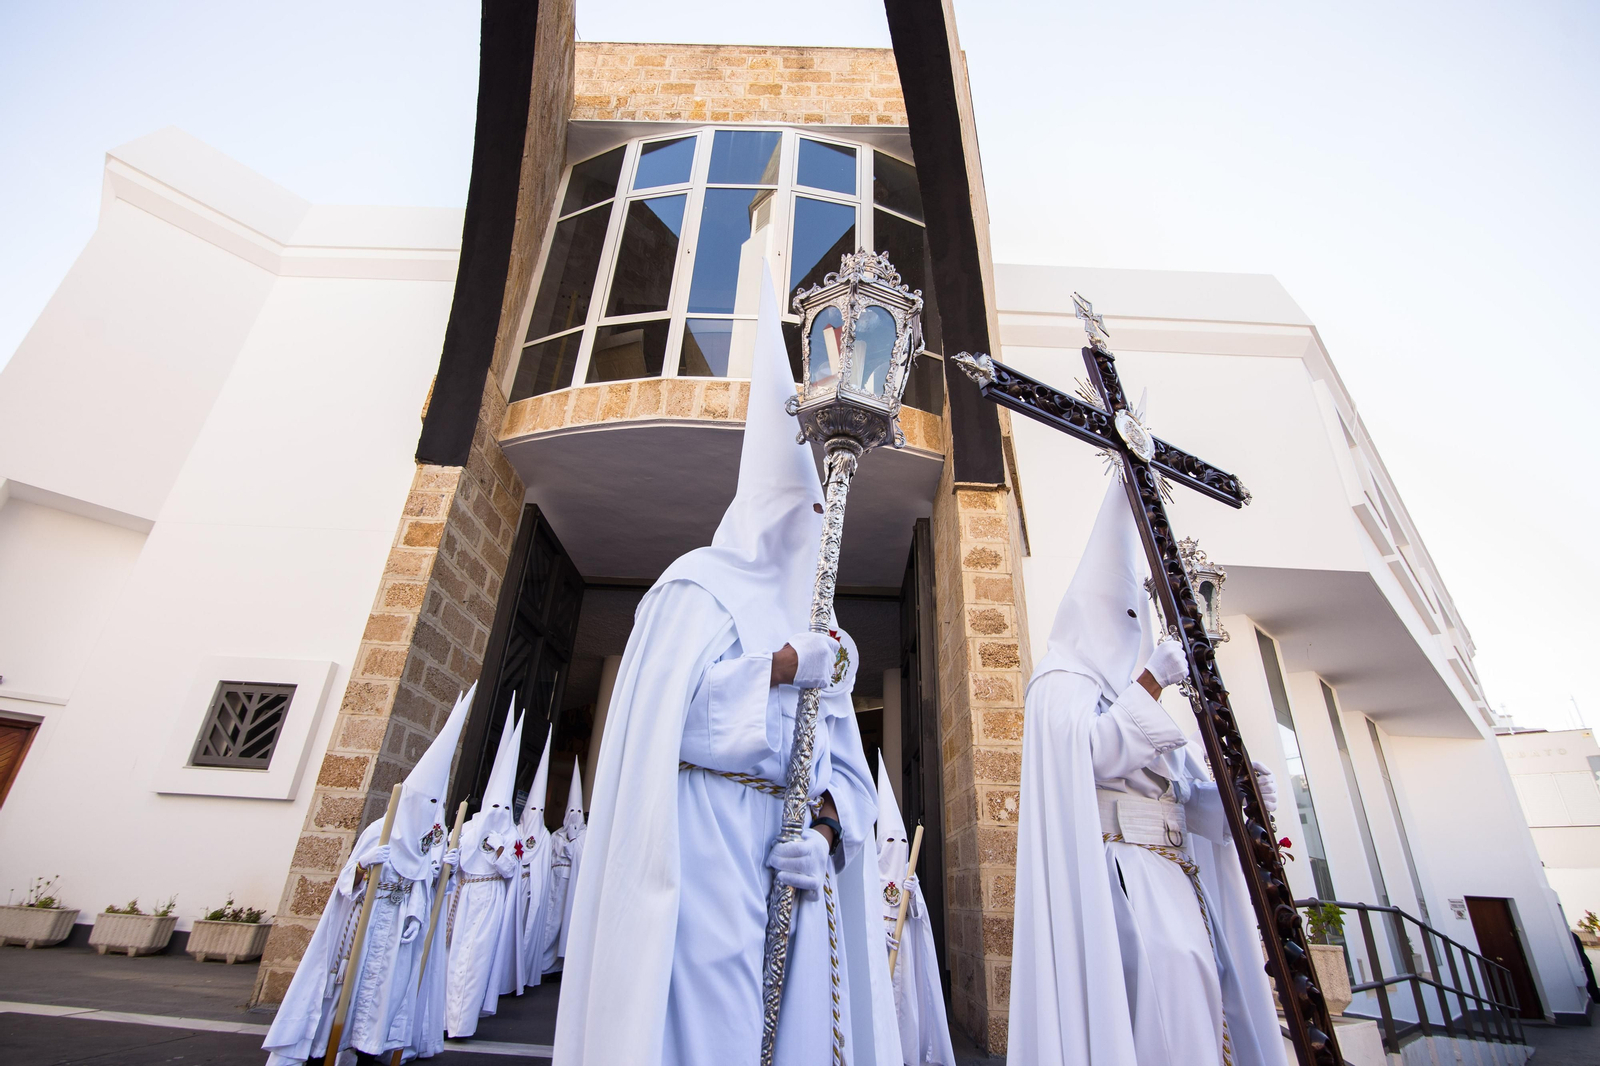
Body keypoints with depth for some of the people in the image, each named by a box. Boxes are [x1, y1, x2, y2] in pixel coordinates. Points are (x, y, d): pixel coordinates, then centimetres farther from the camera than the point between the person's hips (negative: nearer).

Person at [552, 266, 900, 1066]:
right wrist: (785, 666, -12)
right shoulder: (701, 586, -1)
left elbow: (844, 766, 13)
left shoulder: (812, 628, 18)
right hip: (705, 849, -6)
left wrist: (827, 831, -7)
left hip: (793, 864, 7)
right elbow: (668, 709, -17)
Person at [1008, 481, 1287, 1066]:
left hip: (1169, 873, 7)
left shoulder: (1135, 693, 23)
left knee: (1195, 980, -4)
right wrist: (1154, 677, -14)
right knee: (1171, 971, -24)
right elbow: (1095, 755, -19)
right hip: (1115, 872, -7)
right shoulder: (1063, 683, 0)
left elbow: (1187, 792, 19)